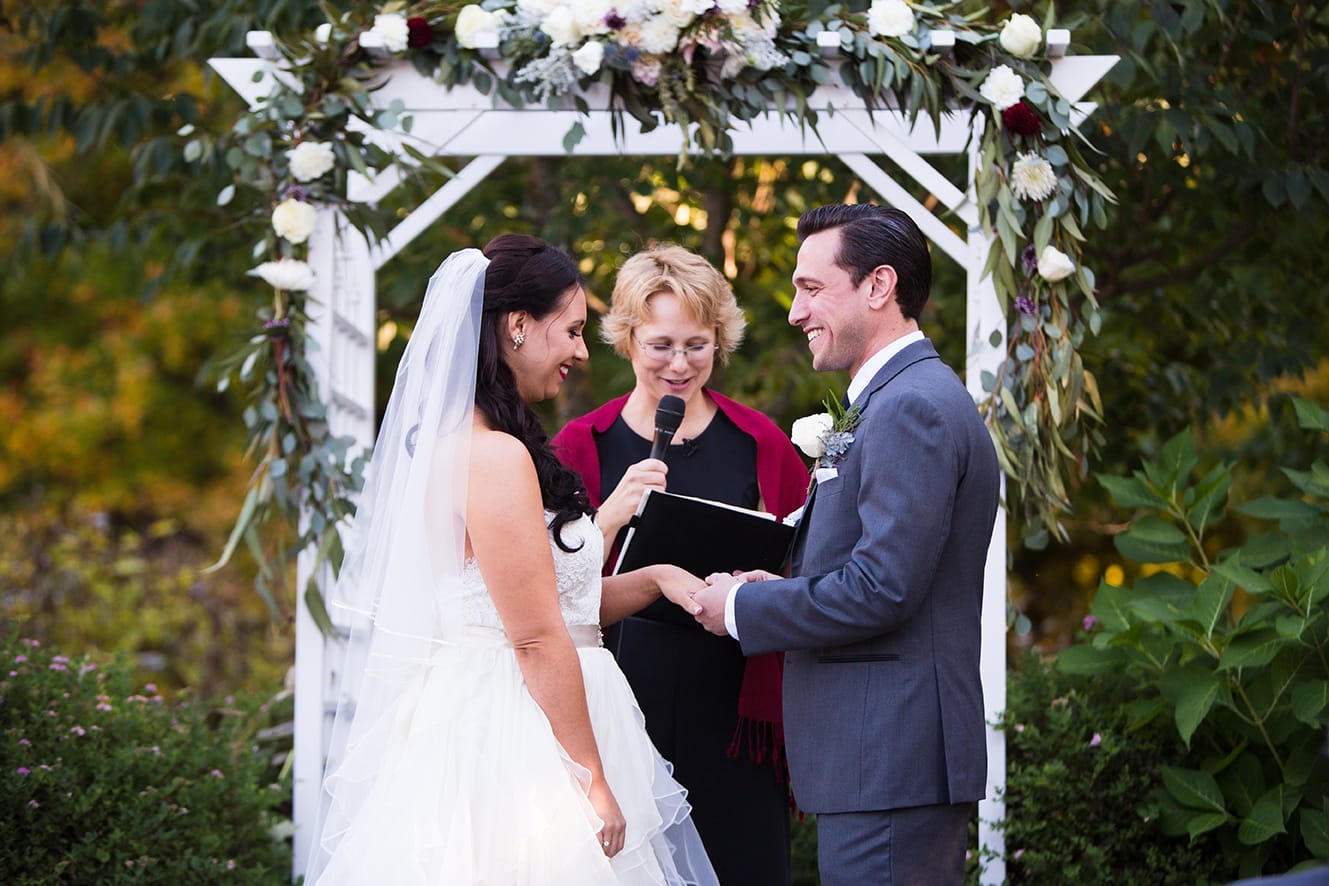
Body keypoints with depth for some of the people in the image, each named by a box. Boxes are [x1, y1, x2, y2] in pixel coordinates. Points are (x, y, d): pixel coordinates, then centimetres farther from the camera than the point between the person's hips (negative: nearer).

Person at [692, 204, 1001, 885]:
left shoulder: (913, 408, -15)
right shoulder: (904, 399, 19)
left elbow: (880, 591, -21)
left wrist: (742, 608, -9)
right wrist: (783, 591, 7)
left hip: (888, 763, -10)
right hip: (891, 756, 10)